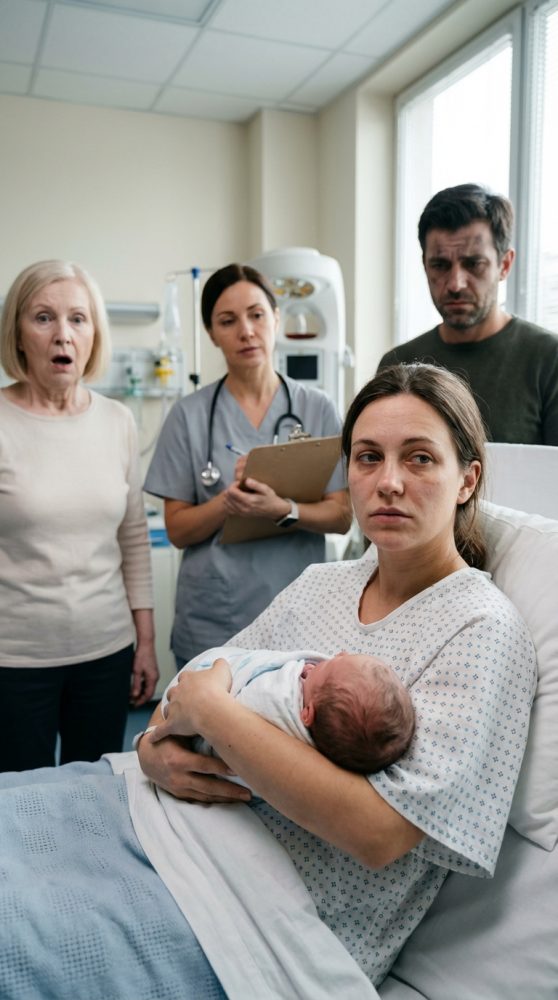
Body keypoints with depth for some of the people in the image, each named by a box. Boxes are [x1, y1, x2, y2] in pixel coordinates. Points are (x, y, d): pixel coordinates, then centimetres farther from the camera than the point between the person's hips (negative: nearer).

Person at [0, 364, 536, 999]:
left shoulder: (483, 630, -13)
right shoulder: (320, 582, 8)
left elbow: (380, 832, -22)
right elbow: (196, 684, 12)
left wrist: (210, 711, -19)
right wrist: (155, 749, -11)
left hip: (269, 906, -6)